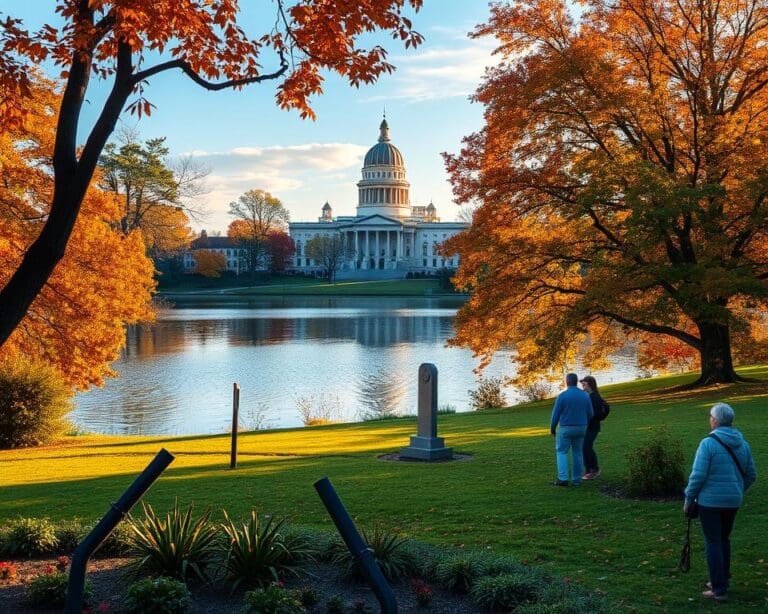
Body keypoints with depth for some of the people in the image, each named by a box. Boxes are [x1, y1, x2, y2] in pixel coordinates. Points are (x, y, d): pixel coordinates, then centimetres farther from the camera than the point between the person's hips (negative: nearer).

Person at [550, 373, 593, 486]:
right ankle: (576, 479, 14)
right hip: (581, 429, 4)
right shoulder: (585, 395, -1)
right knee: (578, 453, 14)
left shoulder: (562, 396, -14)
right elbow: (590, 414, 3)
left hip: (565, 429, -4)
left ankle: (563, 479, -6)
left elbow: (556, 414, -10)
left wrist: (552, 428, 4)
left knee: (561, 452, 5)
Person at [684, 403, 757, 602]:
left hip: (710, 501, -6)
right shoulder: (742, 443, 3)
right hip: (733, 502, 6)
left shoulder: (708, 443, -15)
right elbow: (751, 475, 10)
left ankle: (719, 590, 3)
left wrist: (689, 499, -6)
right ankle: (723, 580, 30)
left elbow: (698, 475, -17)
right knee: (724, 539, 21)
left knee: (713, 543, 2)